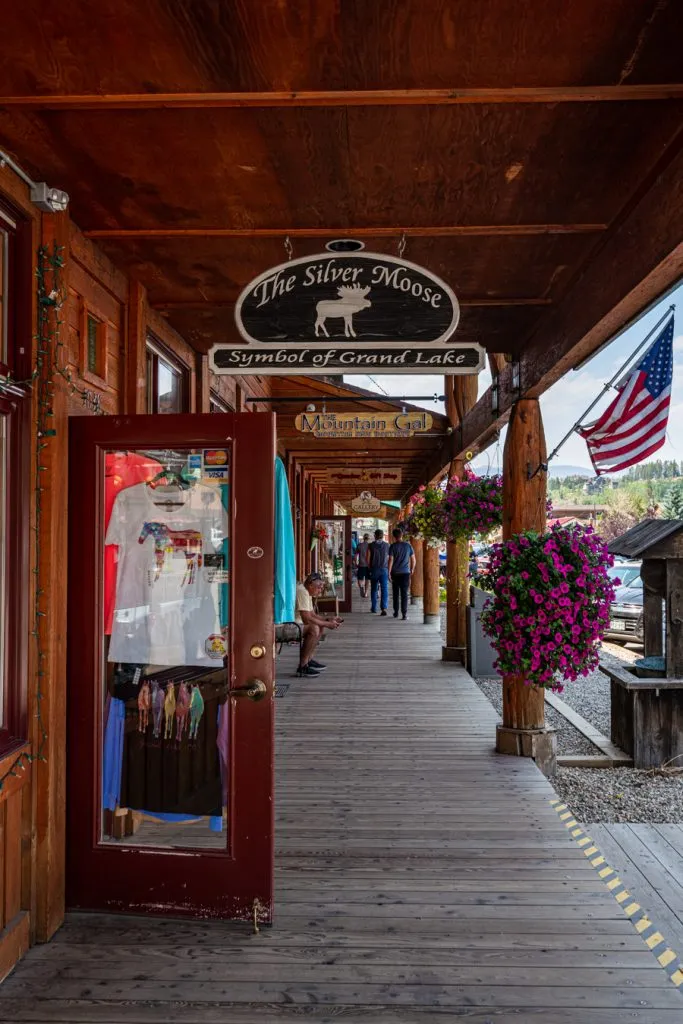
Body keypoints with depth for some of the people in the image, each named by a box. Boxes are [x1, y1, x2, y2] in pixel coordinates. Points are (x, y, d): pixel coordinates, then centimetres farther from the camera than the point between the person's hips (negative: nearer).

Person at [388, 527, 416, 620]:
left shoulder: (393, 546, -6)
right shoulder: (408, 545, 1)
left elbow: (391, 560, -11)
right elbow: (413, 559, 5)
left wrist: (389, 573, -6)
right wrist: (412, 570, 19)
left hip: (395, 573, -1)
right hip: (406, 572, 1)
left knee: (396, 594, 13)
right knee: (404, 594, 1)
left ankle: (396, 613, 20)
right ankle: (404, 614, -6)